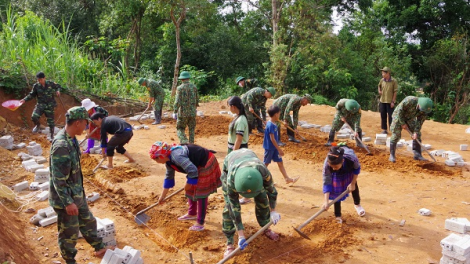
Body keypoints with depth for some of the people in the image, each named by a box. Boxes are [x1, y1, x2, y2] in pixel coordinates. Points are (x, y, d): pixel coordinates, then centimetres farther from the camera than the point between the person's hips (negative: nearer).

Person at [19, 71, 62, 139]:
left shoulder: (50, 83, -6)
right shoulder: (36, 86, -4)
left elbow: (58, 86, 9)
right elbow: (32, 95, 5)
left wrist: (58, 90, -12)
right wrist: (25, 99, -7)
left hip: (50, 106, -1)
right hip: (40, 105, 1)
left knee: (51, 122, 5)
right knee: (34, 117, -22)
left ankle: (52, 136, 23)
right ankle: (37, 125, 13)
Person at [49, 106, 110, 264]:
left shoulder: (71, 138, -1)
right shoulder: (61, 146, -31)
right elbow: (58, 179, -27)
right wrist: (68, 202, -23)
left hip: (77, 194, 9)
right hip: (65, 198, -9)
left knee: (88, 221, 24)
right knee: (69, 232, 12)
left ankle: (99, 249, 43)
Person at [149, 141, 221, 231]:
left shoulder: (176, 156, -31)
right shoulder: (169, 161, 1)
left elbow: (193, 171, -33)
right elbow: (169, 177, 14)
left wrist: (188, 185, -16)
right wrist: (163, 196, 18)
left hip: (206, 165, -10)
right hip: (197, 166, 10)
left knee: (201, 194, -5)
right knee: (190, 190, 18)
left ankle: (200, 223, 3)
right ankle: (192, 214, 37)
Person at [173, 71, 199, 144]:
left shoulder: (180, 88, -9)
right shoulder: (194, 87, 2)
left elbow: (177, 101, -15)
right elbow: (197, 100, 10)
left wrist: (175, 112, -12)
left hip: (183, 113, -3)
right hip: (192, 112, 3)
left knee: (180, 129, 8)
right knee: (191, 129, 15)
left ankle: (184, 142, -12)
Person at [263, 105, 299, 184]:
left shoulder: (273, 124, 6)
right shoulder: (271, 125, -23)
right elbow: (272, 139, -24)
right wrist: (279, 149, -21)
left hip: (274, 148, 9)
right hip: (269, 147, -9)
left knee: (280, 162, 10)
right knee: (266, 164, 5)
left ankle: (287, 178, 14)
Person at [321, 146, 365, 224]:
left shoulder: (351, 158, -46)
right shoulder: (327, 164, -44)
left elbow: (357, 169, -20)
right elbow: (326, 183, -35)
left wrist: (352, 183, -18)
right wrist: (326, 201, -41)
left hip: (349, 169, 1)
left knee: (353, 186, 16)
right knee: (336, 190, -8)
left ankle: (357, 204, 46)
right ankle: (338, 216, 6)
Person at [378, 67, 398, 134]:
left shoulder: (394, 81, -10)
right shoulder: (382, 80, 3)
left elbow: (395, 92, -9)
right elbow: (379, 86, 25)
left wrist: (393, 101, -13)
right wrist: (379, 91, 4)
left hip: (390, 102, -5)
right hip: (382, 101, 5)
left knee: (391, 116, -1)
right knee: (383, 116, 10)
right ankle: (384, 130, 20)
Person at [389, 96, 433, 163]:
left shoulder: (424, 108, -17)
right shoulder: (409, 101, -35)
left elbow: (420, 121, -11)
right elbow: (399, 110, -27)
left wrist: (416, 132, -20)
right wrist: (403, 123, -23)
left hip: (410, 118, 6)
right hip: (399, 116, -6)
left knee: (417, 135, -2)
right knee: (396, 135, -12)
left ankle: (417, 154, 5)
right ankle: (392, 156, -6)